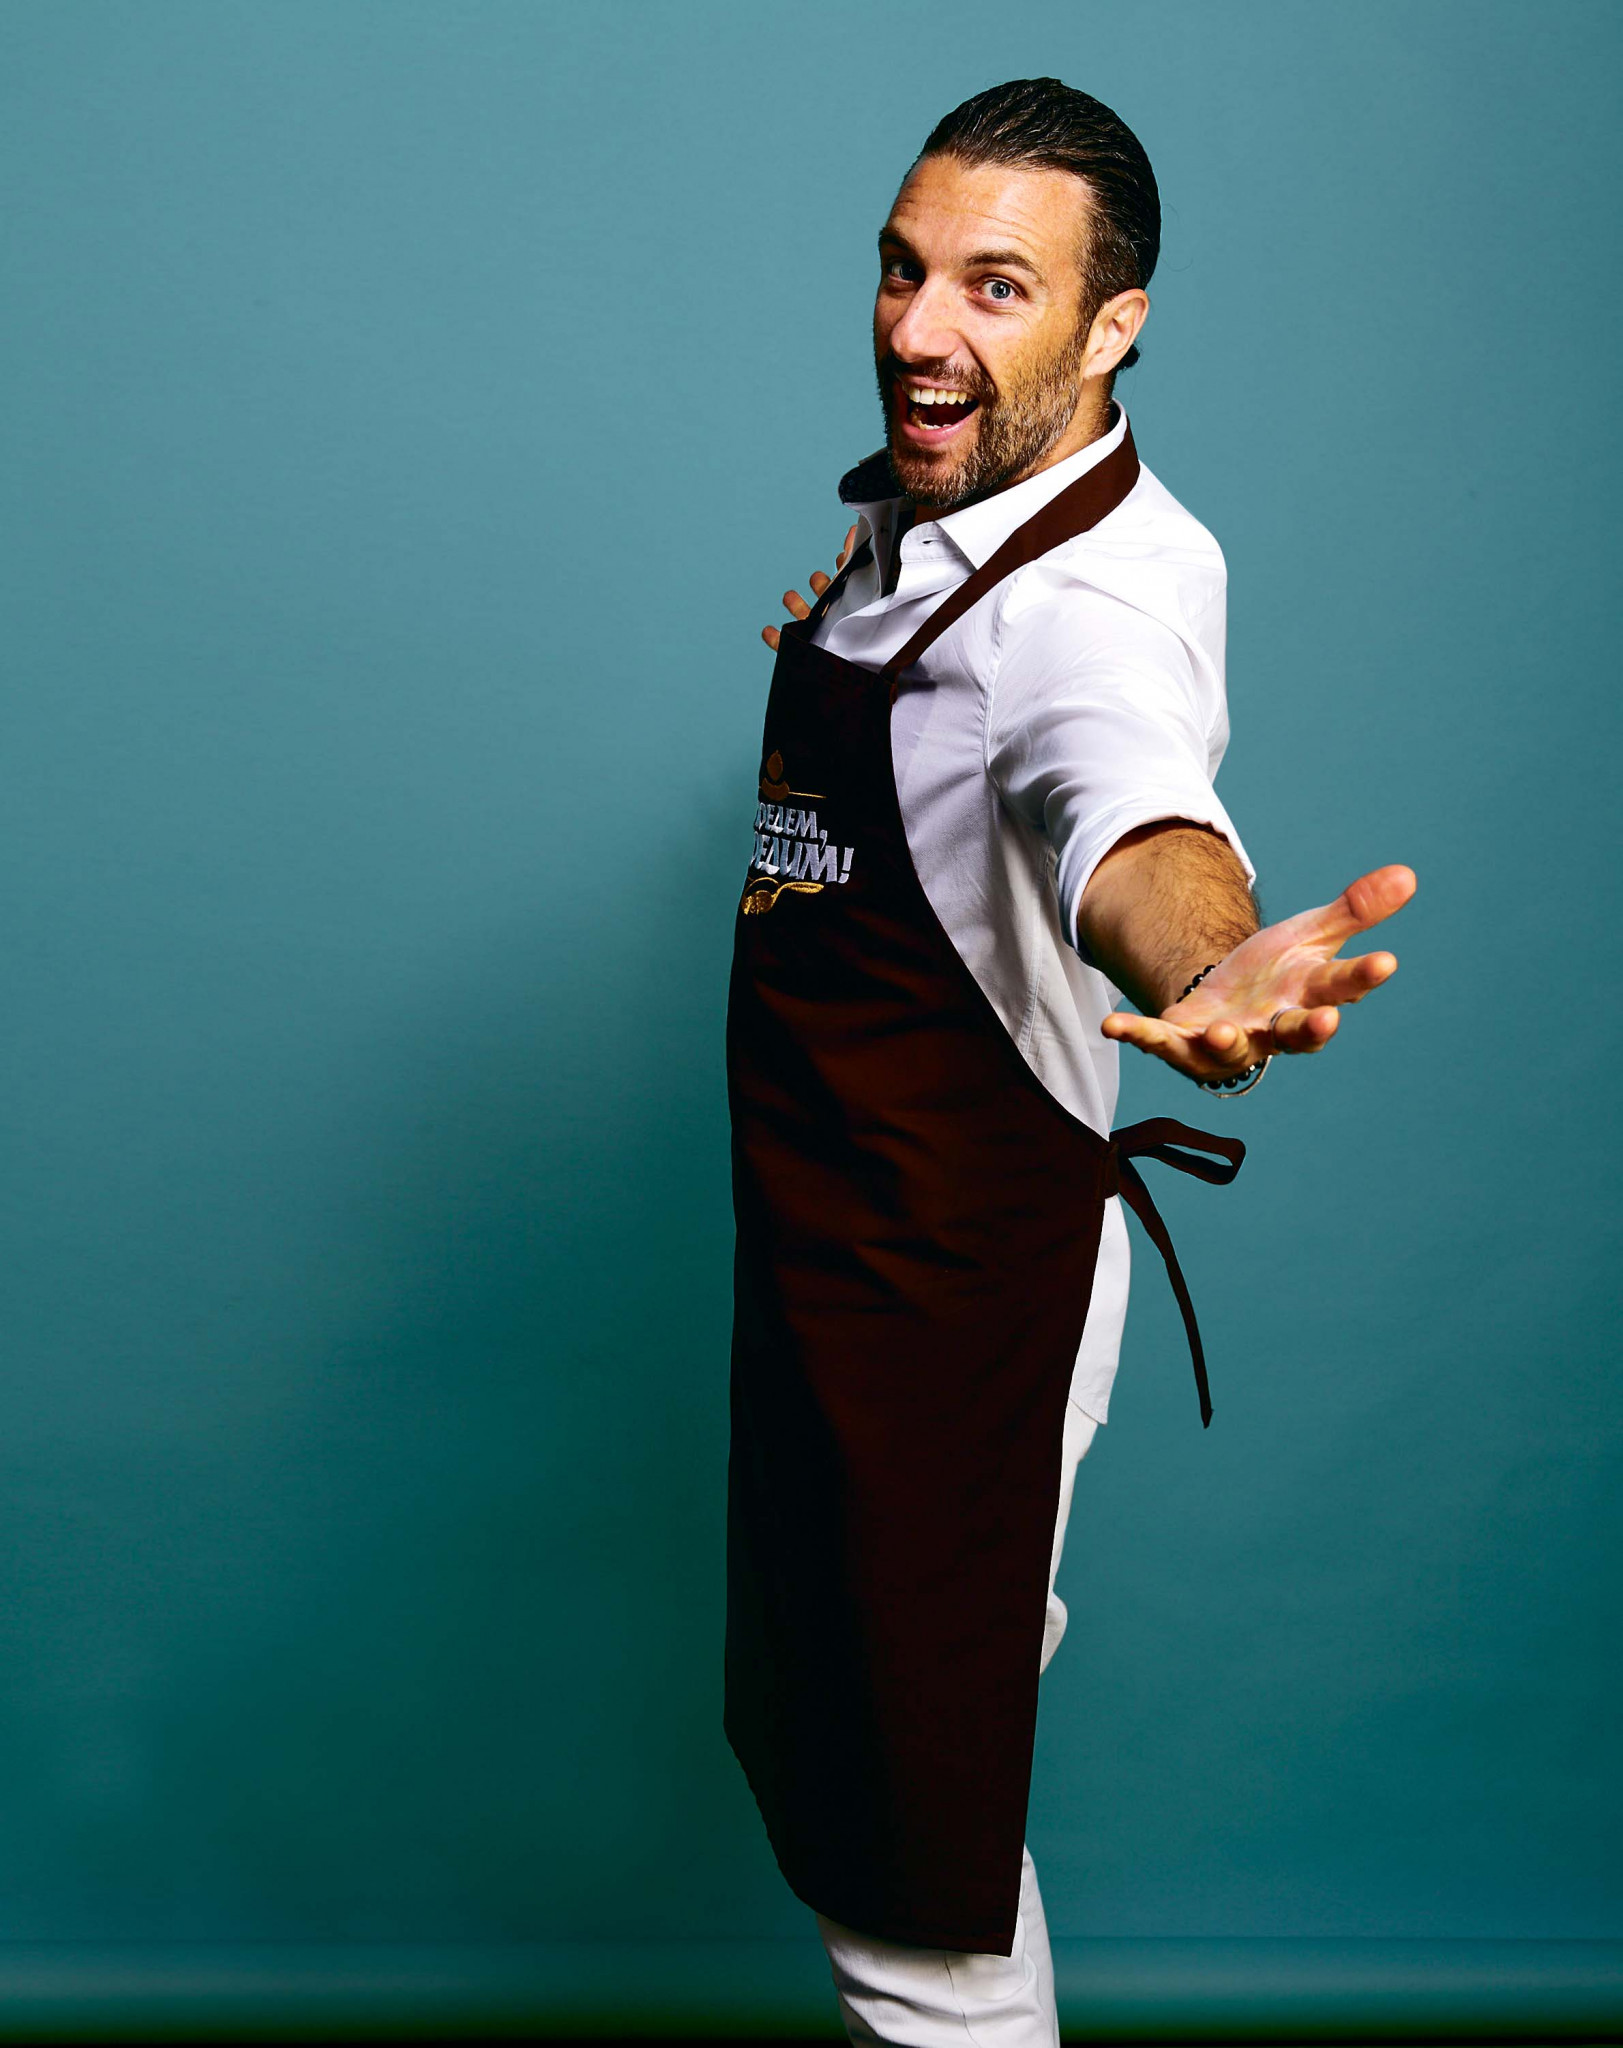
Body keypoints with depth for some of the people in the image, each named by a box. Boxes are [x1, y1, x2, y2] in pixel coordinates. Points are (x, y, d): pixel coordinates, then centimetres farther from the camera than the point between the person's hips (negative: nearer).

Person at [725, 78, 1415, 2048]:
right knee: (809, 1721, 28)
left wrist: (1204, 966, -68)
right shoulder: (902, 516, 4)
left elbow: (1130, 802, -51)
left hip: (961, 1272, -9)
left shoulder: (1104, 589, -25)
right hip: (821, 1223, 9)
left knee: (909, 1872, 2)